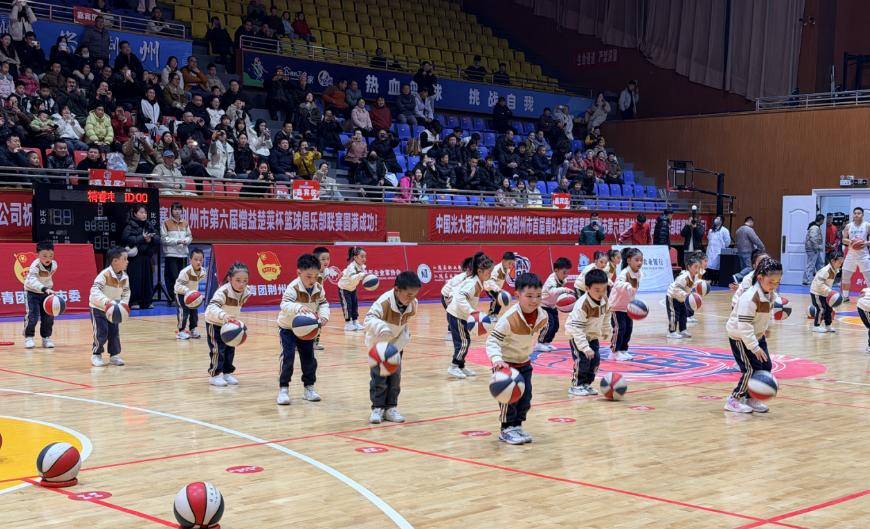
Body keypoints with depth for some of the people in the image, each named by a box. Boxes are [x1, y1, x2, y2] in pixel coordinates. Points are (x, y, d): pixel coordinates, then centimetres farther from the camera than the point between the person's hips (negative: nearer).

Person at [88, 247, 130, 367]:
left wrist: (123, 303, -13)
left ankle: (114, 355, 16)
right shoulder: (104, 275, -27)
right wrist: (106, 301, -48)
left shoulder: (125, 277, -7)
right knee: (101, 332, -9)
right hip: (98, 307, -6)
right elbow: (95, 291, -34)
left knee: (115, 332, 5)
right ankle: (96, 355, 7)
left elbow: (126, 292, 5)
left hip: (113, 309, 6)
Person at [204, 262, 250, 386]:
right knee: (217, 349, -9)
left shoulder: (245, 292, -16)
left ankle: (227, 373, 24)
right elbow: (212, 307, -53)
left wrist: (237, 322, 9)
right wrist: (223, 315, -71)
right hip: (215, 324, -6)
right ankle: (215, 375, 3)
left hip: (229, 324, 6)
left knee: (230, 349, 11)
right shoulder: (223, 291, -37)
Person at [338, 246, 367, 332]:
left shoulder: (362, 266, -11)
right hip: (343, 288, -7)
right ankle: (348, 324, -3)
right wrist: (363, 274, -63)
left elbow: (362, 276, 4)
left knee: (355, 304, 6)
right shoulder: (351, 267, -35)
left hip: (352, 288, 8)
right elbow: (353, 278, -52)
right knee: (347, 305, -11)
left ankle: (355, 323, 13)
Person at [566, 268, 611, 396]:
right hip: (577, 335, -7)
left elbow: (606, 316, 10)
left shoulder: (604, 300, -13)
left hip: (593, 335, 7)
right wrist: (585, 348, -37)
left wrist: (606, 331, 20)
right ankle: (576, 385, -3)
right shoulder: (582, 305, -35)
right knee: (582, 360, -17)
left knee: (595, 359, 3)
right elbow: (577, 329, -35)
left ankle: (586, 384, 18)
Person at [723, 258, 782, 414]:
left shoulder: (770, 294, -4)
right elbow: (744, 326, -33)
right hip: (740, 337, -8)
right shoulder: (750, 298, -30)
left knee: (766, 366, 4)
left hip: (757, 335, 8)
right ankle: (734, 400, 0)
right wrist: (755, 348, -34)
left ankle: (751, 398, 16)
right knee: (752, 369, -12)